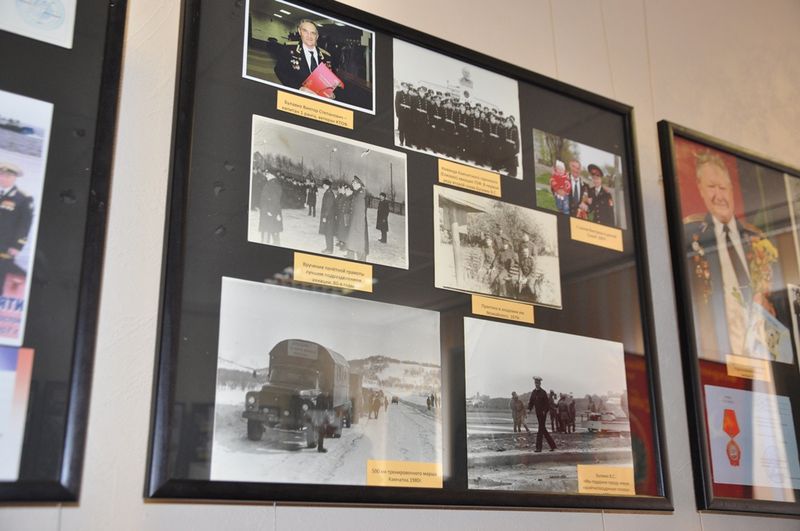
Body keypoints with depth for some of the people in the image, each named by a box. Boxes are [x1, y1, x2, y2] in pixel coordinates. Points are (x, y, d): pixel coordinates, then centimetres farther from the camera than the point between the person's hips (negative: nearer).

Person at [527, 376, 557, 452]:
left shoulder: (543, 392, -9)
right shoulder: (533, 392, 9)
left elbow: (547, 403, -10)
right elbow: (531, 402, 11)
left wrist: (545, 411, -20)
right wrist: (529, 409, -4)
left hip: (543, 413, -7)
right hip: (537, 413, 7)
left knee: (541, 430, -7)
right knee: (543, 430, 11)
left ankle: (539, 447, -5)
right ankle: (552, 445, 21)